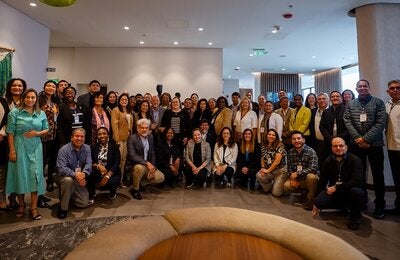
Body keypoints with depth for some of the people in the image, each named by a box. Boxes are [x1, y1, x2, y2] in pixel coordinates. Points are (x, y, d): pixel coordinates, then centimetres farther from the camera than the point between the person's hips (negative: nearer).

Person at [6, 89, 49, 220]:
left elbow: (46, 129, 12)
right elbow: (10, 132, -3)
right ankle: (21, 204, 25)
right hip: (20, 147, -2)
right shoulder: (15, 112, 0)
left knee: (35, 174, -1)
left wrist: (37, 133, -9)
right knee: (20, 173, 6)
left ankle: (34, 207, 6)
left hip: (35, 148, 2)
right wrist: (12, 150, -9)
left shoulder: (41, 114, 8)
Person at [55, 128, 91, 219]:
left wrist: (84, 173, -36)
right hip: (63, 177, -4)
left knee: (84, 203, -2)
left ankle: (69, 194, 29)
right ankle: (63, 208, -20)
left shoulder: (87, 148, -4)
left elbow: (89, 164, -16)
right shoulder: (64, 150, -17)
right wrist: (75, 175, -41)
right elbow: (61, 168, -27)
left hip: (79, 179, 4)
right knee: (68, 180, -40)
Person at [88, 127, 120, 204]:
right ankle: (91, 195, -4)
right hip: (98, 173, 2)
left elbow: (116, 163, -10)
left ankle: (113, 191, 7)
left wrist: (107, 176, -23)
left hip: (111, 173, -1)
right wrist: (98, 166, -26)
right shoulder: (93, 147, 4)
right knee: (88, 174, -31)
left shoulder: (114, 146, -3)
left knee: (111, 182, -33)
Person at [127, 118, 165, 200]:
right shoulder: (132, 138, -14)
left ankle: (140, 180, 15)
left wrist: (152, 166, -5)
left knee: (160, 177, -11)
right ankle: (135, 189, -10)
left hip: (148, 166, 6)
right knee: (140, 167, -38)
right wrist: (147, 163, -31)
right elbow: (132, 156, -24)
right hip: (135, 165, -5)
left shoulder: (150, 137, 5)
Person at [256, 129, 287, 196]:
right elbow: (262, 158, 10)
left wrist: (268, 170, -16)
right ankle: (268, 187, 5)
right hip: (269, 171, 5)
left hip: (280, 170, -4)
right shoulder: (263, 146, 6)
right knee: (259, 175, -27)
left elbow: (277, 161, -18)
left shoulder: (279, 146, -11)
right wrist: (262, 168, -8)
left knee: (276, 193, -14)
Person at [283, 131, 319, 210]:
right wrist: (292, 178, -13)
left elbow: (313, 168, -26)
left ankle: (311, 199, -12)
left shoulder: (311, 151, -15)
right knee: (286, 186, -20)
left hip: (309, 178, -4)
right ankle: (305, 191, 8)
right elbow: (289, 168, 5)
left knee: (311, 176, -38)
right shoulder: (290, 152, 1)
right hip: (297, 180, 5)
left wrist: (297, 173, -26)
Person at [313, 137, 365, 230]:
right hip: (333, 192, 4)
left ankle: (354, 218, -7)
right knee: (318, 201, -21)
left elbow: (357, 181, -24)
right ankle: (343, 207, 14)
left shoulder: (355, 160, -13)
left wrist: (336, 187, -25)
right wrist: (316, 204, 3)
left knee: (356, 191, -37)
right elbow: (322, 181, 3)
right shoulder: (328, 161, -1)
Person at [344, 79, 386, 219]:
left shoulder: (378, 102, 2)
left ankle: (380, 205, 16)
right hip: (356, 144, 2)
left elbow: (381, 123, -7)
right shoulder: (351, 105, 9)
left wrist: (366, 139, -15)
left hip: (374, 144, -2)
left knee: (378, 175, 4)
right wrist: (358, 138, -12)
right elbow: (347, 122, 1)